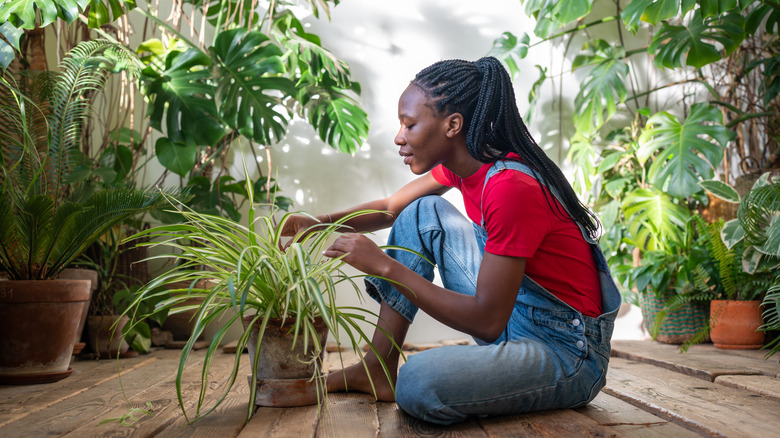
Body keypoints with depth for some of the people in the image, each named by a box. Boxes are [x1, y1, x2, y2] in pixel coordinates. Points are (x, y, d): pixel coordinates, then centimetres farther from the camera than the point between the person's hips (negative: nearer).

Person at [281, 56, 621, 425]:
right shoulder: (461, 164, 1)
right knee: (424, 212, 3)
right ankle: (378, 370, 6)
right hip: (509, 315, 9)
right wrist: (318, 222, -4)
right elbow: (391, 208, 12)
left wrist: (385, 266, -26)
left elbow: (487, 321, -27)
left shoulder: (511, 186, -28)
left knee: (419, 384, -34)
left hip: (567, 351, -8)